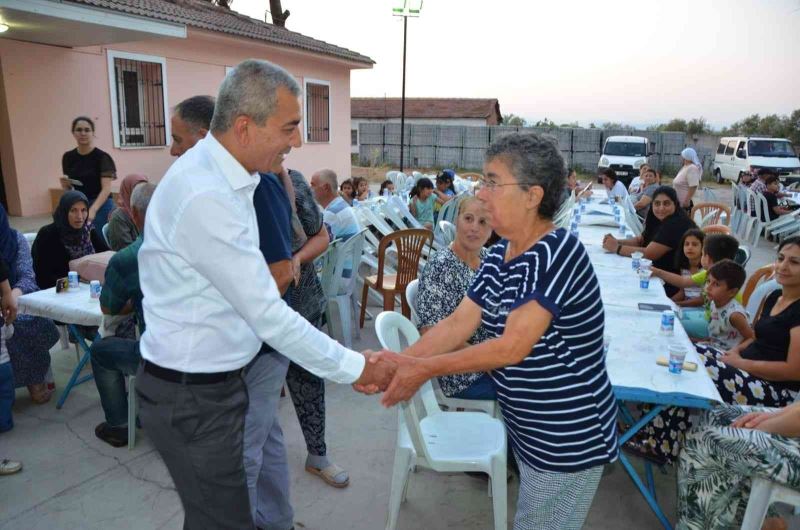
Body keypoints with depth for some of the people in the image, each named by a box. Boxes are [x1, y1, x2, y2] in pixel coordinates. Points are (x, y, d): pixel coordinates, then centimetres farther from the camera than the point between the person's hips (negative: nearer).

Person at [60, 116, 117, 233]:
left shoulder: (102, 157, -9)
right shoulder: (68, 157, 6)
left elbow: (106, 188, -19)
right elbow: (68, 189, 16)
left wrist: (93, 210, -31)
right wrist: (65, 184, -7)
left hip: (100, 206, -5)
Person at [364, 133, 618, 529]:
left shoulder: (558, 254, -25)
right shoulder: (499, 254, 2)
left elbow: (513, 347, -28)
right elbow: (457, 324, -2)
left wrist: (425, 369, -23)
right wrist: (398, 361, -14)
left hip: (568, 439, -8)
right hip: (529, 429, 8)